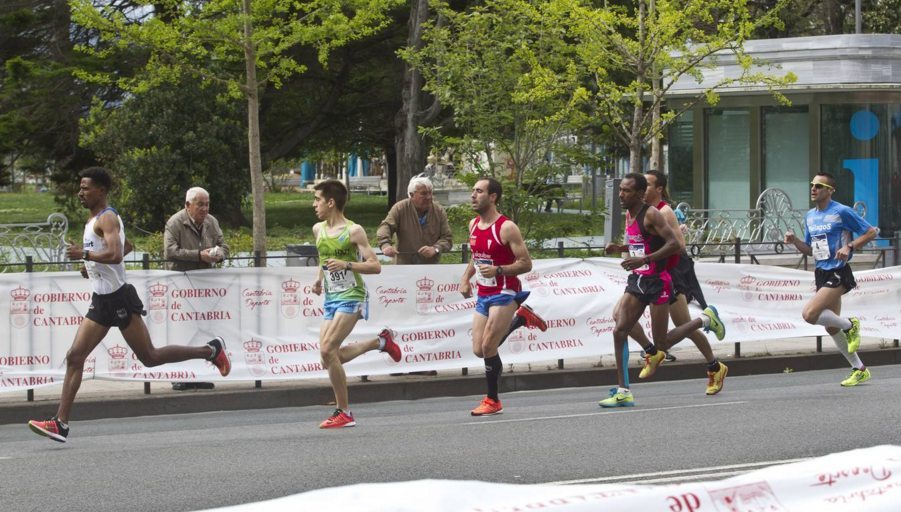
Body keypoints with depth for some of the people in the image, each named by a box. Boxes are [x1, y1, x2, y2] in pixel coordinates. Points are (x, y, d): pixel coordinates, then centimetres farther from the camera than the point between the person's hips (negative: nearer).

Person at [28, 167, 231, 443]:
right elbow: (126, 246, 32)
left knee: (149, 357, -2)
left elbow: (115, 254, -30)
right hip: (101, 301, 9)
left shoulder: (107, 219, -13)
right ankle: (60, 423, -5)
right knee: (74, 357, -1)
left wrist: (84, 254, -22)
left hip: (119, 298, -9)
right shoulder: (94, 219, 16)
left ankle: (211, 350, 13)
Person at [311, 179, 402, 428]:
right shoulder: (318, 230, 10)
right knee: (329, 357, 2)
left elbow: (375, 266, -12)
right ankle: (381, 341, 23)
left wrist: (347, 265, -25)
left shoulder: (353, 231, -11)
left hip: (351, 297, -8)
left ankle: (344, 413, -10)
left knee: (327, 350, -19)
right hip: (331, 298, 8)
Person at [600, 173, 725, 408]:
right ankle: (623, 392, -4)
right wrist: (619, 248, 8)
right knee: (619, 330, -6)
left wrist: (644, 259, -30)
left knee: (662, 343, -2)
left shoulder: (651, 215, -16)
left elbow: (675, 245, -24)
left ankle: (705, 319, 22)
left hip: (657, 282, -8)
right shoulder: (629, 214, 10)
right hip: (637, 281, 8)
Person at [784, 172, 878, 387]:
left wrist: (849, 247, -19)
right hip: (821, 273, 8)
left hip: (838, 274, -8)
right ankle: (860, 369, 23)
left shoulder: (842, 212, -11)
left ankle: (849, 324, 1)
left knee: (810, 314, -23)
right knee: (831, 327, 11)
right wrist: (794, 241, 1)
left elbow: (871, 232, -6)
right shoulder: (810, 216, 11)